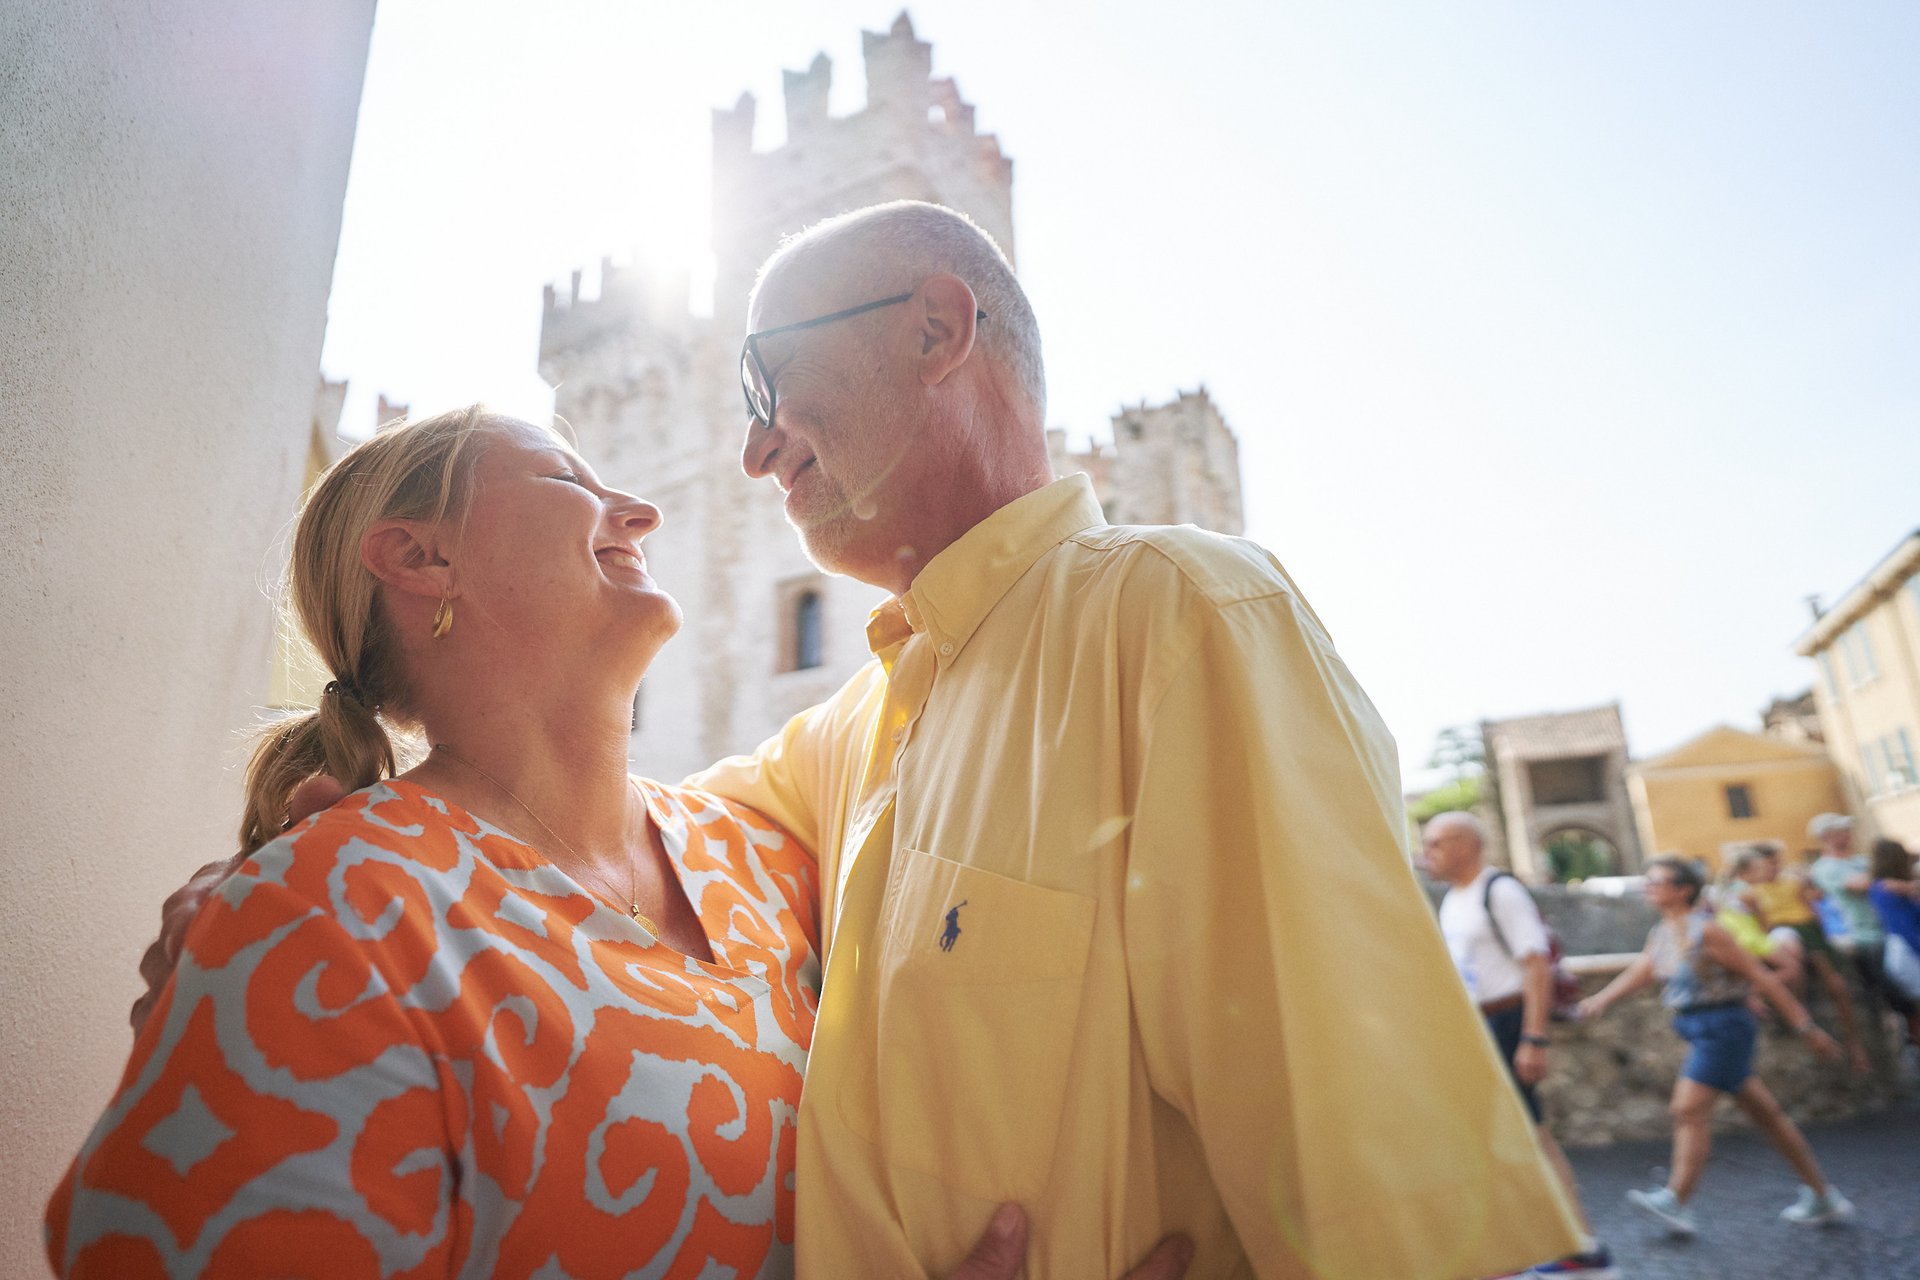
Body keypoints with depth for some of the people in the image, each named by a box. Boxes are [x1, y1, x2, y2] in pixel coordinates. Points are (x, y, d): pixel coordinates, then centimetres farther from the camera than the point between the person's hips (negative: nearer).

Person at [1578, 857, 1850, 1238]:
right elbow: (1637, 974, 9)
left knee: (1689, 1109, -12)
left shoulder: (1705, 932, -16)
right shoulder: (1661, 934, 9)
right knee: (1765, 1113, 17)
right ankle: (1823, 1197, 29)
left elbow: (1761, 977, -13)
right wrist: (1597, 1001, -5)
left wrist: (1805, 1026, -11)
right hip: (1704, 1033, 8)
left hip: (1722, 1027, -8)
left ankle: (1675, 1203, -10)